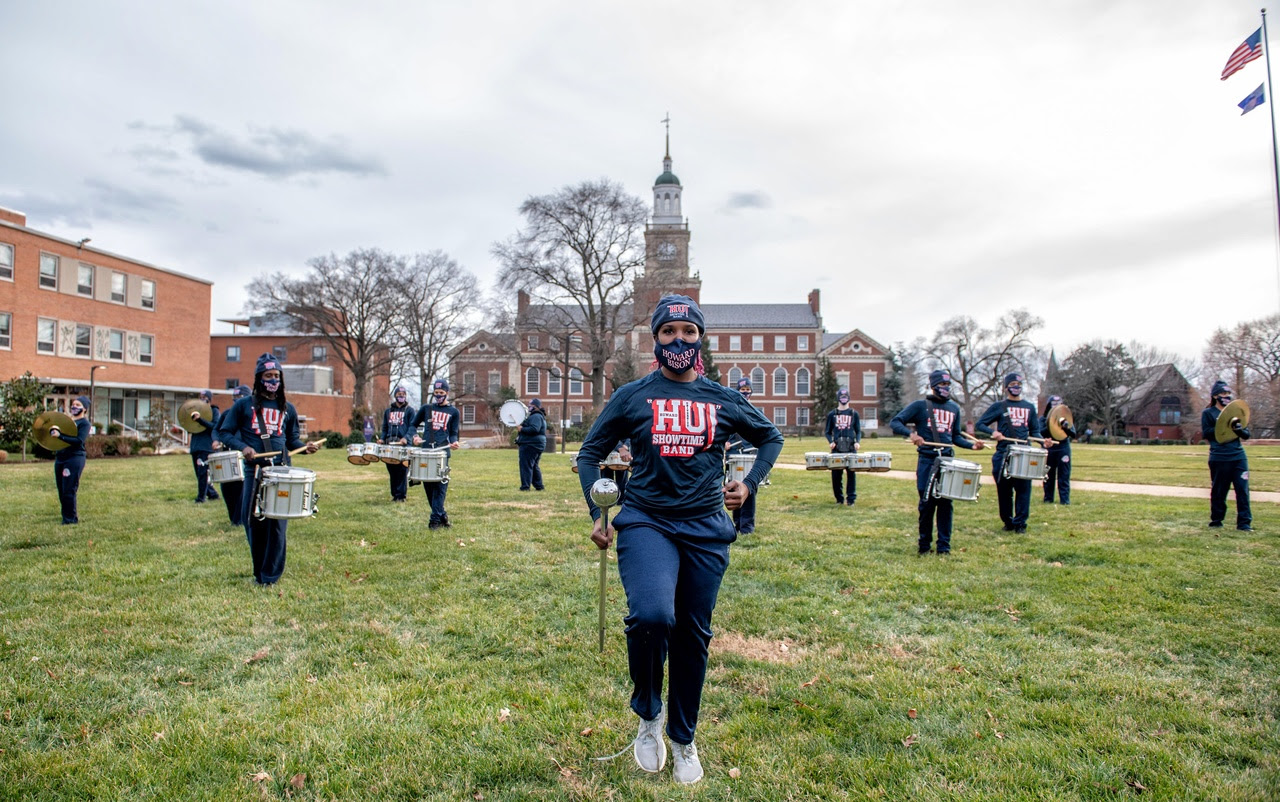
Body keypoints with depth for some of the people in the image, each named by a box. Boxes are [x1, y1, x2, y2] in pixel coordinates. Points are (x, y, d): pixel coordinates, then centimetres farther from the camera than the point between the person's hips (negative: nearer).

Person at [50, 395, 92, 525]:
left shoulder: (84, 423, -3)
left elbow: (79, 441, -16)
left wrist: (60, 436, -23)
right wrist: (53, 431, -1)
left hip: (74, 459, -7)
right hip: (59, 458, 7)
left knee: (68, 491, -7)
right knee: (61, 491, 10)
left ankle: (70, 519, 2)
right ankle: (67, 515, 21)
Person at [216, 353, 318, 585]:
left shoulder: (287, 409, 14)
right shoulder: (244, 405, 6)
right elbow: (225, 432, 6)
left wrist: (305, 446, -1)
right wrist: (243, 447, -12)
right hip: (254, 471, -1)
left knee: (277, 524, -3)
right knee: (252, 521, 4)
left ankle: (271, 576, 6)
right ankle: (259, 571, 22)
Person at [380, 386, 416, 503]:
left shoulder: (410, 410, 6)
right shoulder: (388, 411, 20)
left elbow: (412, 427, -4)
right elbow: (385, 428, 22)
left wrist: (406, 438, -20)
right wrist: (382, 439, 4)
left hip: (404, 444, -4)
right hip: (390, 444, 4)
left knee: (402, 471, -6)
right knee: (392, 471, 6)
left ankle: (401, 495, -2)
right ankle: (394, 494, 13)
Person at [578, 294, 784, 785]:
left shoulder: (723, 400, 7)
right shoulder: (632, 395, 2)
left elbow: (770, 437, 22)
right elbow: (590, 452, 8)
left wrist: (749, 484, 8)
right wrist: (598, 515, -1)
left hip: (706, 529, 3)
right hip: (646, 523, -2)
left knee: (693, 635, 10)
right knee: (652, 616, -26)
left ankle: (683, 738, 33)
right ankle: (648, 713, 5)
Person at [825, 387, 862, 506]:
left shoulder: (854, 414, 11)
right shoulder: (832, 414, 11)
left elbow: (858, 431, 12)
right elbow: (828, 432, 13)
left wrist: (857, 442, -6)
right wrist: (831, 442, -5)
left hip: (851, 448, 0)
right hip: (836, 449, 1)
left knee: (851, 473, -2)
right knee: (836, 474, 1)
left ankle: (851, 499, 6)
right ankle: (839, 498, 13)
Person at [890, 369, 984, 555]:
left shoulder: (954, 408, 15)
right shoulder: (920, 405, 1)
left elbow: (956, 436, 21)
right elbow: (895, 423, -5)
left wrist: (972, 444, 3)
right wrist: (911, 434, -22)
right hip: (927, 460, -3)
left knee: (945, 503, 2)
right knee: (927, 503, 1)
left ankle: (944, 545, 10)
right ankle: (924, 544, 14)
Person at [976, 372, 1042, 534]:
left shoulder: (1029, 407, 16)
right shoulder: (999, 406, 7)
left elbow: (1034, 431, 20)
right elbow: (980, 424, 3)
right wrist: (993, 432, -16)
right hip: (1003, 455, -2)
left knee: (1023, 489, -4)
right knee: (1004, 491, 3)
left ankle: (1020, 523, 5)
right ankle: (1007, 522, 16)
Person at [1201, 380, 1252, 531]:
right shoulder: (1208, 413, 3)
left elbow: (1246, 434, 10)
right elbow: (1206, 433, -7)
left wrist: (1238, 429, -12)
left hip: (1239, 456, 4)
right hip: (1219, 458, -3)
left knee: (1243, 489, -3)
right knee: (1218, 491, 4)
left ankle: (1244, 523, -1)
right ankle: (1216, 521, 16)